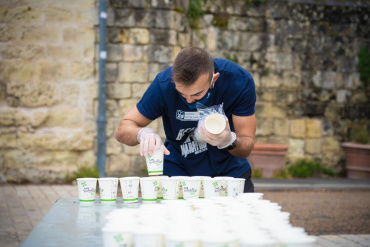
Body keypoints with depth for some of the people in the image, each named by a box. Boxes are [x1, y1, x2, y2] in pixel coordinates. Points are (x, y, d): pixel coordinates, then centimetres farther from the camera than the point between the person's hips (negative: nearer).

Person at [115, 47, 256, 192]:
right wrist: (142, 133, -38)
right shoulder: (164, 84, -23)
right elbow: (122, 131, -16)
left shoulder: (239, 80, -23)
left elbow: (247, 146, -16)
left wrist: (229, 141, -39)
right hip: (178, 172, -1)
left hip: (229, 171, 1)